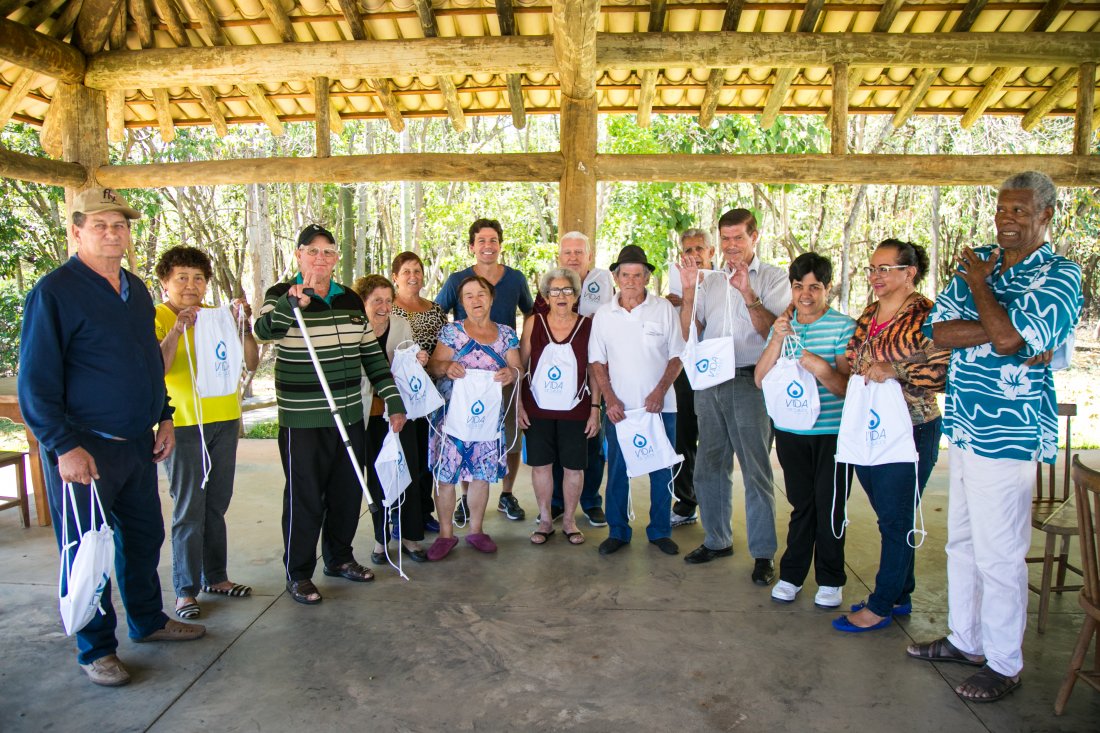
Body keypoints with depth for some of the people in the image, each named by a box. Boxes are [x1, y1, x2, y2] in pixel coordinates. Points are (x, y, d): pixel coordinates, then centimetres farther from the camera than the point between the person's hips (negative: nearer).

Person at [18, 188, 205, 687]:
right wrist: (63, 446, -18)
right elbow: (35, 380, -14)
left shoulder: (136, 289, 11)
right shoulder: (54, 292, -12)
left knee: (145, 535, 17)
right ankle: (95, 650, 21)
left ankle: (148, 620, 35)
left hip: (137, 443, 7)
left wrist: (164, 418, 14)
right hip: (83, 449, -7)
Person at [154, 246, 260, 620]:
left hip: (224, 420, 5)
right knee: (189, 509, -1)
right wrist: (177, 330, -25)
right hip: (182, 424, -5)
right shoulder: (156, 318, -2)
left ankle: (215, 576, 24)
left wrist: (243, 325, -7)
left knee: (216, 505, 12)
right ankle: (186, 589, 10)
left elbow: (251, 363, 5)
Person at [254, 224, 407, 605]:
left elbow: (372, 353, 12)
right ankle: (298, 574, 20)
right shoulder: (282, 296, -4)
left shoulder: (351, 299, 10)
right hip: (302, 419, -5)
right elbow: (265, 329, -25)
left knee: (349, 491, 14)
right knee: (305, 497, 3)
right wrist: (296, 301, -43)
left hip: (349, 414, 5)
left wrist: (393, 400, 9)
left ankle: (339, 558, 34)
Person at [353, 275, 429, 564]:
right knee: (376, 477, 9)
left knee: (409, 474, 2)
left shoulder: (402, 325, 0)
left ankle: (410, 536, 16)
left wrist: (418, 362, -10)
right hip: (368, 415, -2)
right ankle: (381, 538, 24)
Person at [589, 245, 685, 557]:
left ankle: (660, 531, 24)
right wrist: (610, 399, -5)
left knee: (661, 471, 8)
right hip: (619, 407, 1)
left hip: (659, 406, -1)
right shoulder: (603, 315, 3)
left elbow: (677, 356, 0)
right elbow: (598, 362, 6)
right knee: (617, 471, 8)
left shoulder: (664, 309, -1)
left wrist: (660, 391, -11)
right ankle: (618, 531, 23)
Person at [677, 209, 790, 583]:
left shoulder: (773, 277, 1)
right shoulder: (709, 281, 14)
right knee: (710, 466, 12)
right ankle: (716, 540, 27)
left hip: (750, 382, -5)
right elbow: (690, 333, 8)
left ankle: (763, 552, 12)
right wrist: (689, 291, -3)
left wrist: (748, 293, -18)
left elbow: (772, 331, -9)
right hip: (710, 383, 5)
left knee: (756, 470, 0)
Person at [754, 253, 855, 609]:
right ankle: (791, 574, 24)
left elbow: (847, 387, -9)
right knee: (802, 504, 11)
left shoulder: (843, 326, -6)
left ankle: (830, 579, 22)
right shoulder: (783, 326, 8)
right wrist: (777, 340, -14)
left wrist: (822, 370, -27)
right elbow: (760, 379, -2)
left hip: (833, 433, -3)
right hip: (791, 431, 3)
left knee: (829, 506, 5)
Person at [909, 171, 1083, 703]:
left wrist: (979, 284, -8)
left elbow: (1006, 338, -23)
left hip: (1008, 435, -7)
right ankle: (965, 639, 34)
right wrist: (1004, 332, -15)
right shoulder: (979, 261, 10)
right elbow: (939, 331, -1)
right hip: (964, 428, 7)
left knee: (999, 555, 2)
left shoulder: (1060, 276, -9)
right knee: (962, 541, 17)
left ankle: (1004, 665, 20)